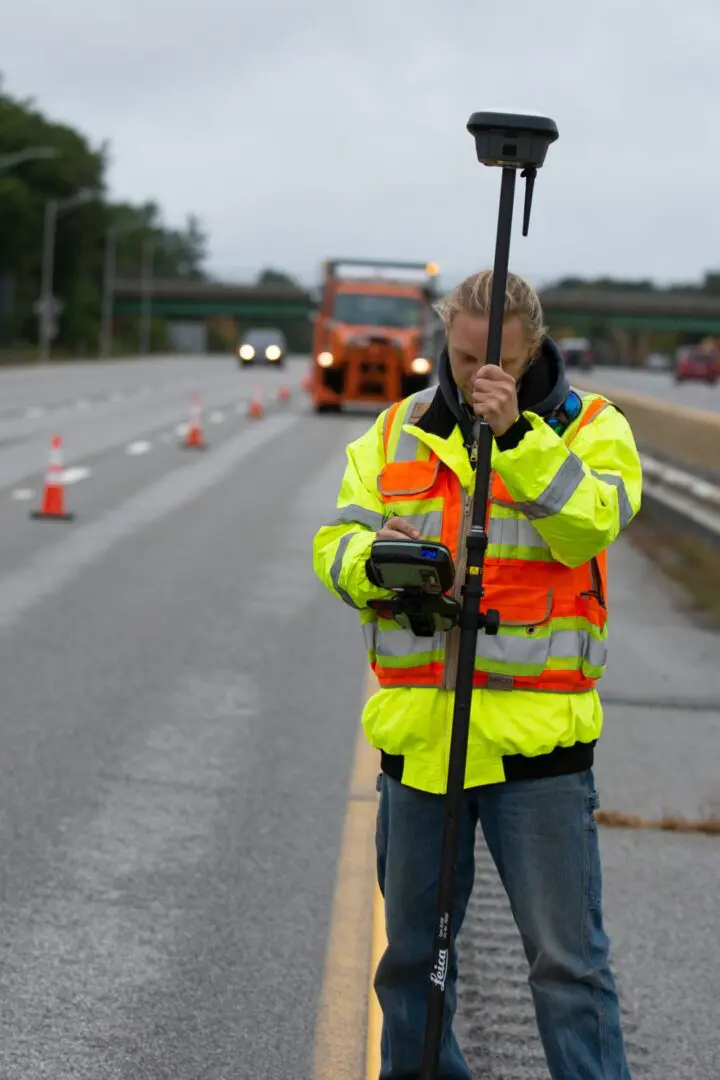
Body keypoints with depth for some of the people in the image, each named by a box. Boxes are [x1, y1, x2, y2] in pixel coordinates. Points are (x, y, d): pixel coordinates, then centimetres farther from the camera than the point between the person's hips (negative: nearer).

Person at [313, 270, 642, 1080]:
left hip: (535, 738, -4)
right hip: (417, 732, 4)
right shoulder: (398, 431, 11)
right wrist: (372, 557, -17)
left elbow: (593, 524, -19)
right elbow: (334, 545, 5)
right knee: (412, 949, 16)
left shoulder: (590, 427, 0)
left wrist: (515, 434, -29)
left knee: (566, 957, -2)